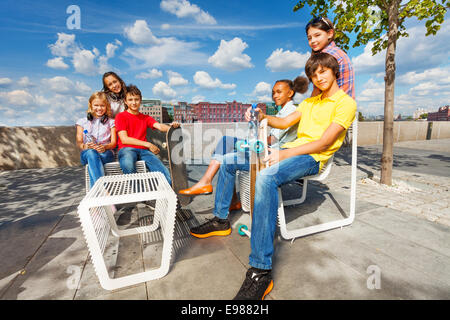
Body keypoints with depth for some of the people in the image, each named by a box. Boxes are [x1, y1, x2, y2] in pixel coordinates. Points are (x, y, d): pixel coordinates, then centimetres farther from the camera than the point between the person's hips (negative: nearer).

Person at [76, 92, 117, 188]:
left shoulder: (111, 122, 19)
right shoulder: (82, 122, 20)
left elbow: (113, 142, 7)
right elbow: (79, 142, 9)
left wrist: (105, 147, -17)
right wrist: (85, 146, -16)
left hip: (106, 153, 0)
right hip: (86, 154, 0)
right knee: (91, 152, -38)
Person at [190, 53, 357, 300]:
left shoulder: (345, 103, -1)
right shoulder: (310, 101, 24)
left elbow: (324, 143, -14)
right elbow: (285, 122, 18)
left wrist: (284, 154, -22)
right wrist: (263, 117, -1)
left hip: (312, 158, -8)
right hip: (290, 151, 9)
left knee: (265, 178, -42)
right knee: (228, 161, 6)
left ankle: (261, 272, -35)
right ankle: (220, 221, 15)